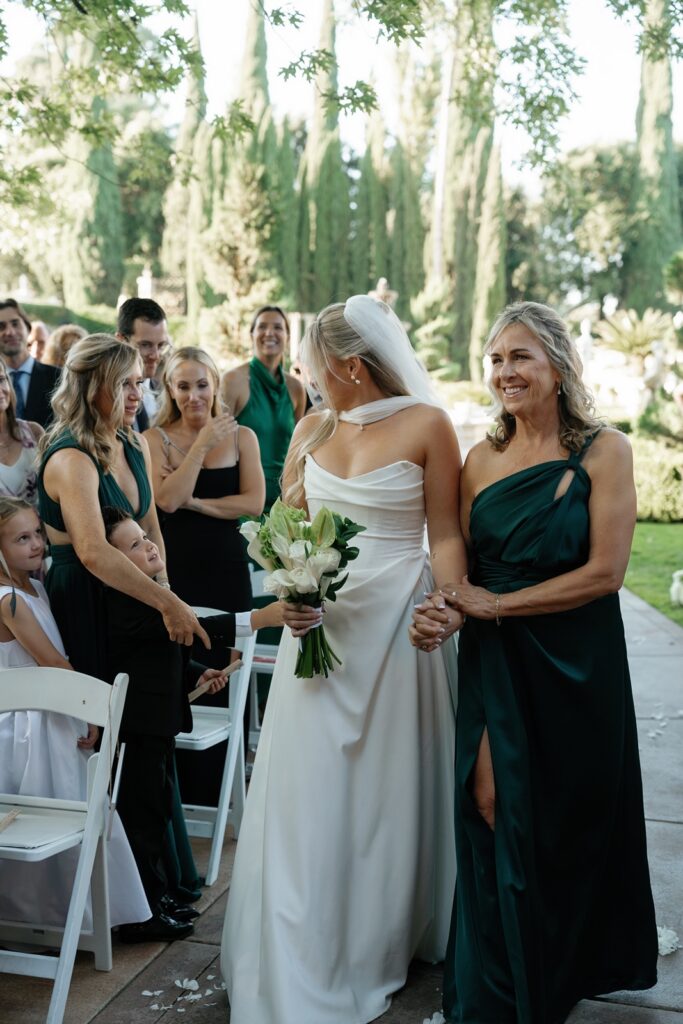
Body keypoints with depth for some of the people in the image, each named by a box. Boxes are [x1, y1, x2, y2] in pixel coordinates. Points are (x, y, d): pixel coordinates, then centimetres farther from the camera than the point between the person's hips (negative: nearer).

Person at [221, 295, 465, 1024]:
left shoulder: (426, 425, -6)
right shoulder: (311, 428, 9)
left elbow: (445, 533, -6)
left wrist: (450, 605, -23)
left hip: (395, 621, -4)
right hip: (318, 620, 4)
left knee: (386, 786, 8)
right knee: (308, 788, 6)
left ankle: (382, 941, 28)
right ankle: (304, 962, 20)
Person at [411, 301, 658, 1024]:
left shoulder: (603, 451, -8)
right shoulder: (482, 459, 4)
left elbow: (605, 571, -15)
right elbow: (462, 565, 6)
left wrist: (497, 604, -14)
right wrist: (440, 607, -16)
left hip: (577, 665, -3)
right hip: (494, 666, 3)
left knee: (573, 817, 9)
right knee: (498, 820, 8)